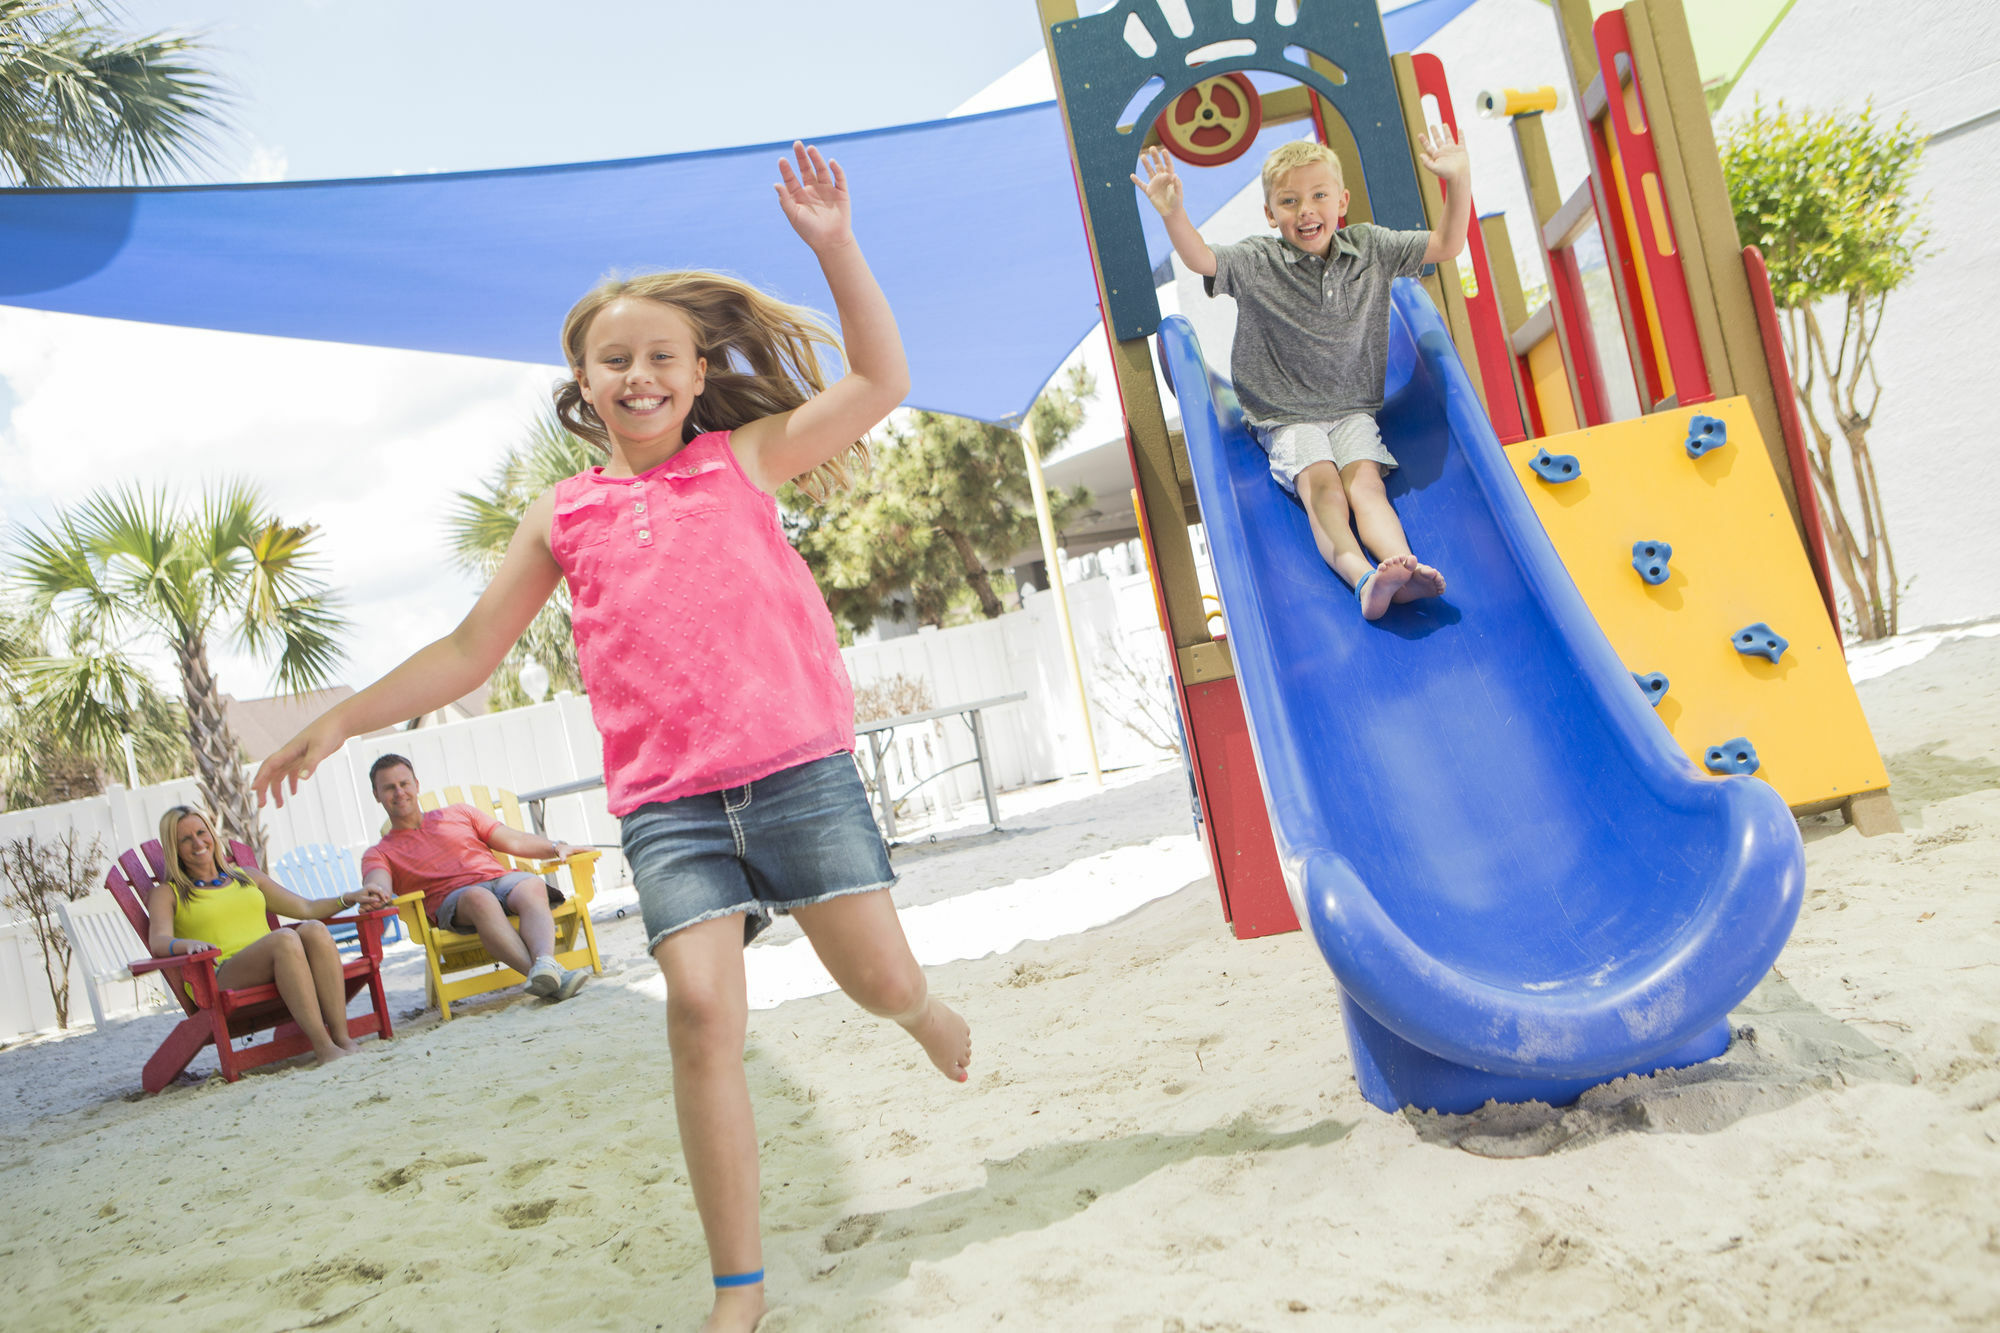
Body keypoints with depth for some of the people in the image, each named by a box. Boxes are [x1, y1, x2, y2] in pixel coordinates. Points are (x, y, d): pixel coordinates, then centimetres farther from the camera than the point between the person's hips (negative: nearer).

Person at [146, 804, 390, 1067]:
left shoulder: (247, 876, 28)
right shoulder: (166, 894, 15)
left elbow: (306, 908, 26)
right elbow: (158, 942, -5)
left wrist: (350, 898, 9)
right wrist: (188, 945, -28)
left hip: (276, 971, 4)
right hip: (221, 980, -4)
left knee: (314, 929, -30)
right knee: (284, 938, -35)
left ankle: (342, 1037, -38)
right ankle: (323, 1046, -43)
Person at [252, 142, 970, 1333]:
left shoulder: (745, 459, 9)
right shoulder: (564, 517, 14)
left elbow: (881, 382, 0)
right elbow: (471, 651, 19)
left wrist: (833, 245, -7)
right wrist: (340, 722, 16)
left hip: (798, 764, -1)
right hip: (666, 799, 1)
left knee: (882, 979, -3)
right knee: (703, 1010, -11)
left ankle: (921, 1008, 40)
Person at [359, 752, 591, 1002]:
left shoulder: (458, 814, 30)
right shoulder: (379, 853, 22)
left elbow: (514, 841, 23)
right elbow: (379, 886, -1)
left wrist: (556, 848, 5)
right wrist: (374, 892, -27)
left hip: (501, 879, 3)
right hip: (453, 899, -2)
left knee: (532, 885, -34)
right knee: (479, 897, -39)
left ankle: (545, 961, -59)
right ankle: (537, 972, -58)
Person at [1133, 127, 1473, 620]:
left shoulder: (1370, 248, 4)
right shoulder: (1257, 262, -4)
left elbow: (1446, 246, 5)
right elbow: (1200, 259, -18)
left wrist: (1459, 181, -9)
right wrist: (1173, 212, -37)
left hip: (1353, 409, 3)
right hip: (1286, 417, -2)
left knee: (1364, 478, -26)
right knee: (1321, 483, -29)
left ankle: (1403, 565, -49)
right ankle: (1362, 577, -52)